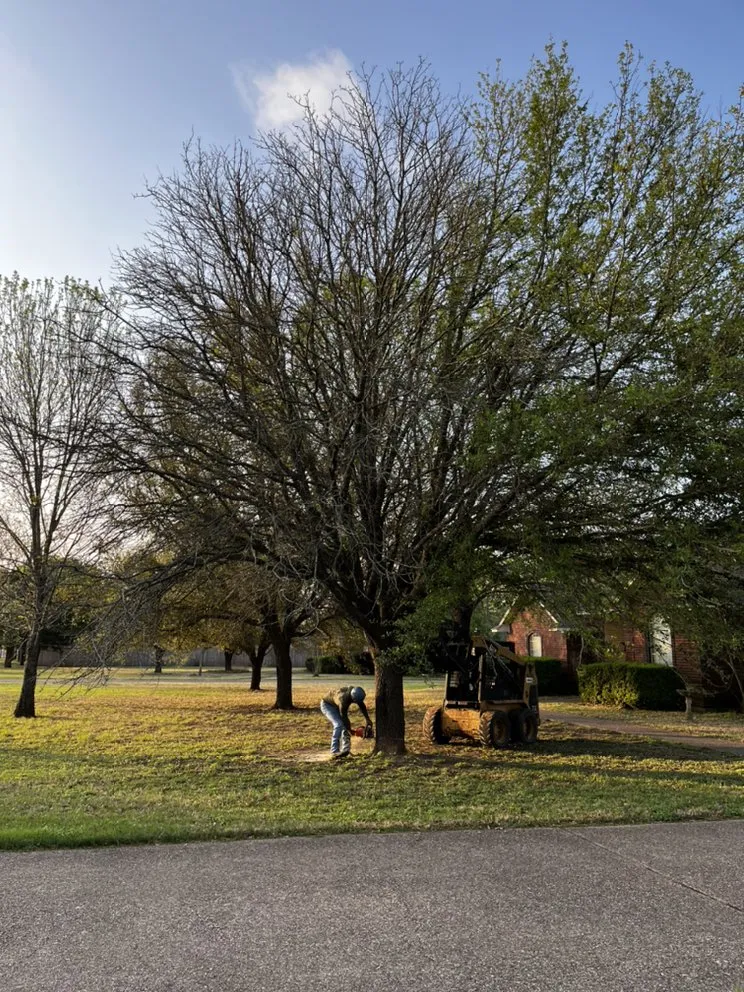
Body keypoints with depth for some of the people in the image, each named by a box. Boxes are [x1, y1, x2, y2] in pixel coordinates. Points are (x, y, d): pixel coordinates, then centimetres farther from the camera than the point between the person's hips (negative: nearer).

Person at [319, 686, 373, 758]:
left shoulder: (355, 692, -21)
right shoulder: (343, 699, -41)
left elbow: (362, 706, -4)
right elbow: (344, 716, -27)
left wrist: (368, 720, -3)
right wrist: (350, 730, -16)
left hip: (336, 706, 8)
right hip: (327, 705, -8)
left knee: (345, 725, -3)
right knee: (339, 724, -24)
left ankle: (345, 749, -2)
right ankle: (334, 751, -21)